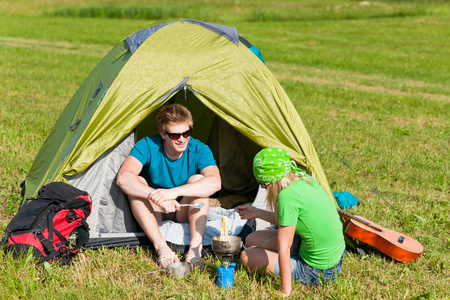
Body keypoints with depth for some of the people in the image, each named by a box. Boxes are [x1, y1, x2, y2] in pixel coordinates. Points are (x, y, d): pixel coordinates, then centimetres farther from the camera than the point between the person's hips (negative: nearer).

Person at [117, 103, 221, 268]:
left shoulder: (199, 150, -17)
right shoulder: (147, 146, -18)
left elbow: (215, 182, -36)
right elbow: (123, 178, -33)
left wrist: (174, 192, -46)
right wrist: (155, 196, -46)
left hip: (185, 213, 0)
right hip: (153, 213, 0)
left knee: (198, 179, -27)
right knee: (136, 183, -28)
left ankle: (195, 247, -36)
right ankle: (161, 247, -38)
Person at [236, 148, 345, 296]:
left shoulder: (287, 195, -28)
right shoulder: (303, 178, -2)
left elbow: (284, 248, -23)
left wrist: (285, 290, -15)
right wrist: (258, 213, 21)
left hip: (317, 271, -9)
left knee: (246, 257, 2)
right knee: (251, 240, 14)